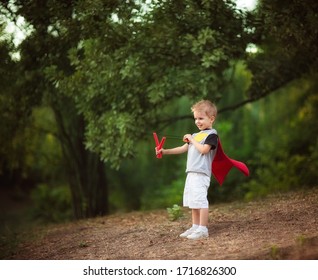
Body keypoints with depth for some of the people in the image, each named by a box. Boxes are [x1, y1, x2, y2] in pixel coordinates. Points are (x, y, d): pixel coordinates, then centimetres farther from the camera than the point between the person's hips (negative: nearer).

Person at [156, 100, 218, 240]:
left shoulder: (211, 134, -5)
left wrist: (192, 139, -9)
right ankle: (195, 227, 20)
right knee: (192, 202, 12)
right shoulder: (196, 135, 21)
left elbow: (204, 149, -19)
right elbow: (183, 148, 19)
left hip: (201, 173, -9)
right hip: (191, 173, 9)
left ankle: (203, 229, -9)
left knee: (200, 200, -12)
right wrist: (165, 151, 12)